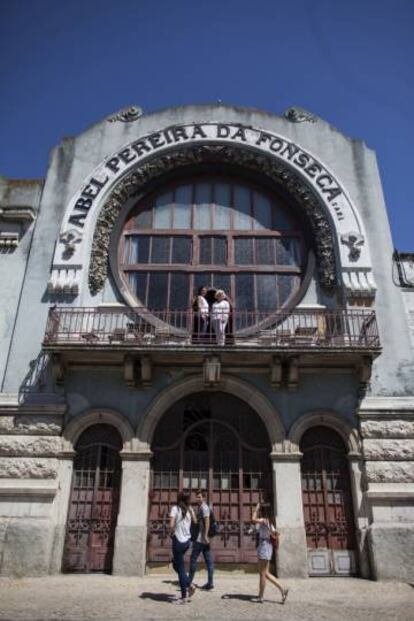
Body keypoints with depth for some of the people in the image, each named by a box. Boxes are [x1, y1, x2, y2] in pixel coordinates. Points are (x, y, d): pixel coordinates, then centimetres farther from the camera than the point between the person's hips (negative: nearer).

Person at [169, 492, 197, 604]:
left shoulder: (175, 508, -12)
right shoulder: (190, 509, 4)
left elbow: (171, 525, -22)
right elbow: (195, 522, 17)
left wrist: (171, 533, -4)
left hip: (178, 541, -6)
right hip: (187, 540, 6)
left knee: (180, 568, 4)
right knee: (176, 564, 23)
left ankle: (184, 596, 10)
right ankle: (189, 585, 16)